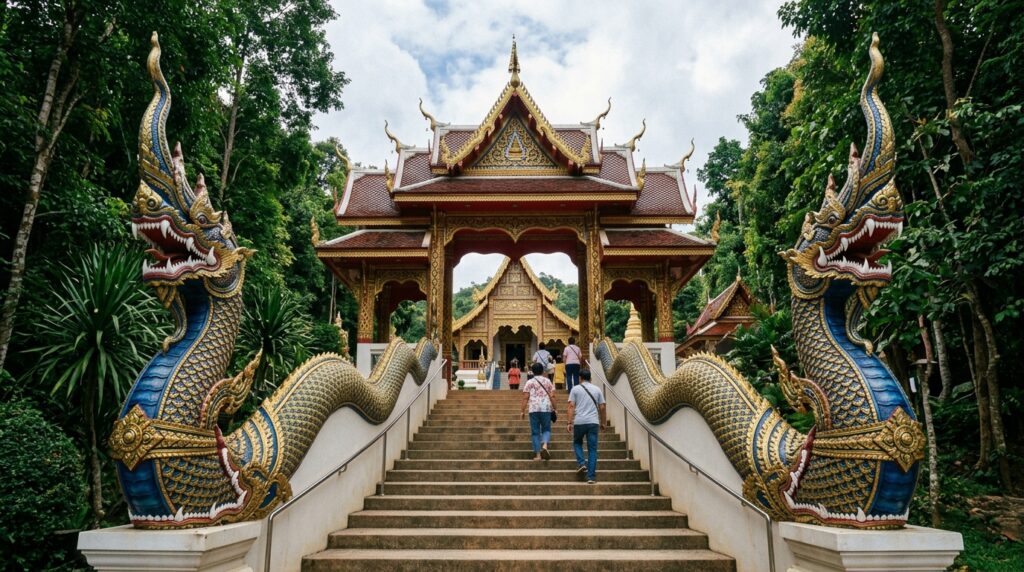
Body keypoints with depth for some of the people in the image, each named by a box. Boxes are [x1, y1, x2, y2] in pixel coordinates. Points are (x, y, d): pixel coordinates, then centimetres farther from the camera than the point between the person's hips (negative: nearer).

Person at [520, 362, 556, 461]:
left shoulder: (529, 382, 6)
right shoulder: (547, 381, 10)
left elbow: (525, 398, -1)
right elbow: (552, 396, 3)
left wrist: (522, 411, 2)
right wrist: (554, 408, 9)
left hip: (534, 409, -1)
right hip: (546, 408, 1)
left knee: (535, 432, 6)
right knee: (546, 429, 11)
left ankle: (538, 454, 4)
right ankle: (544, 445, -17)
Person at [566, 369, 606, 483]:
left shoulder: (575, 389, 3)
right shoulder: (597, 389, 10)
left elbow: (571, 406, -4)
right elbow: (602, 408, 10)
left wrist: (569, 423, -4)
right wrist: (604, 423, 19)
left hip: (579, 422, -1)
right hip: (593, 422, 1)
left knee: (577, 443, 23)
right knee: (592, 449, 5)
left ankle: (581, 463, 3)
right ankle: (591, 477, 2)